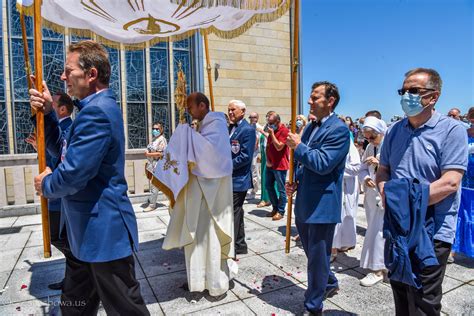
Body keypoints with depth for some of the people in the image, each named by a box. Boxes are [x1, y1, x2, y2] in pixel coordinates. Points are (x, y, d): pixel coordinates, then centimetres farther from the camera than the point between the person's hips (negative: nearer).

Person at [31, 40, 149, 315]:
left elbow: (72, 175, -26)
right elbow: (64, 150, 19)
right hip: (88, 231, 11)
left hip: (105, 232, -10)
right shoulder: (98, 106, 12)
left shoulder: (97, 111, -22)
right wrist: (47, 112, 5)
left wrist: (46, 185, -4)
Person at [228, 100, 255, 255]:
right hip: (228, 178, 9)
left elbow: (246, 156, -19)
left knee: (232, 214, -4)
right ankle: (240, 246, 29)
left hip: (238, 179, -8)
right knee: (236, 213, 16)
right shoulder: (230, 128, 14)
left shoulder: (248, 130, -11)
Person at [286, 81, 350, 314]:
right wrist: (296, 182, 3)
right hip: (305, 202, 9)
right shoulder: (310, 127, 11)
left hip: (323, 204, -9)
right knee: (311, 251, 23)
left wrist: (298, 146, -16)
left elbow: (322, 164, -23)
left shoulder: (339, 129, -14)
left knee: (317, 256, 6)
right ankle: (329, 284, 48)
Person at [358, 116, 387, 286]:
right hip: (371, 195, 7)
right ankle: (379, 265, 32)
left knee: (377, 231, -4)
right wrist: (365, 178, -8)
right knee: (374, 230, 16)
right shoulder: (370, 147, 10)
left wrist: (379, 162, -25)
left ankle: (377, 270, 10)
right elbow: (363, 169, 12)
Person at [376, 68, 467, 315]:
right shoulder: (394, 131, 7)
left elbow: (450, 183, -18)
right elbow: (382, 172, 12)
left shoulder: (451, 130, -10)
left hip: (431, 233, -5)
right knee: (400, 294, 21)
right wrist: (387, 197, -8)